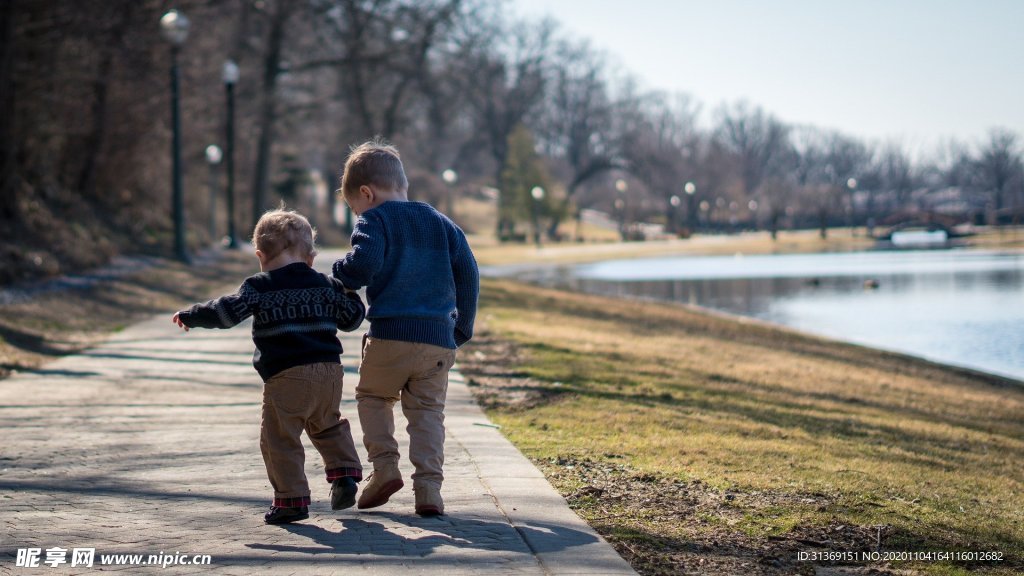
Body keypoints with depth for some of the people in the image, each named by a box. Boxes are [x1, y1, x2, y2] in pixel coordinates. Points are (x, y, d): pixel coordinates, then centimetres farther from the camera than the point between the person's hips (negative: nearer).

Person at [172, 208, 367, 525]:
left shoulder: (259, 287, 0)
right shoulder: (326, 285, 13)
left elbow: (227, 311, -7)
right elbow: (352, 317, 20)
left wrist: (189, 316, 6)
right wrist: (349, 292, 39)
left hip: (286, 377, -5)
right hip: (330, 371, 6)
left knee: (279, 439, 1)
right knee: (328, 426, 27)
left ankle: (292, 499, -2)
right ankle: (344, 472, 13)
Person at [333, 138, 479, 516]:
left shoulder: (375, 220, 0)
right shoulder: (442, 224, 17)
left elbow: (364, 263, -18)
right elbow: (468, 275, 14)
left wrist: (342, 278, 4)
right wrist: (462, 329, 20)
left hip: (390, 334, -4)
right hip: (440, 338, 4)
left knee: (372, 395, 19)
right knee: (428, 411, 9)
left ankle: (384, 466, 4)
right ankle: (428, 487, -3)